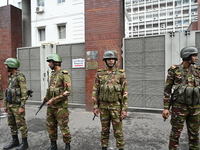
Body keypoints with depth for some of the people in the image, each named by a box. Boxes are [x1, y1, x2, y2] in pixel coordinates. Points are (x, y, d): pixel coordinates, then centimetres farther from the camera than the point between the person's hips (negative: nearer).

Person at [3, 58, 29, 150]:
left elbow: (24, 92, -22)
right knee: (12, 124, 15)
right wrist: (5, 105, 19)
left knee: (21, 124, 0)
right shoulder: (11, 77, 13)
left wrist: (22, 107, -24)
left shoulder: (20, 77, -17)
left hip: (18, 105, -9)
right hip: (11, 105, 9)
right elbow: (8, 92, 19)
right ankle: (15, 141, 30)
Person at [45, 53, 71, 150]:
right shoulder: (52, 74, 12)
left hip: (60, 106, -8)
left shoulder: (64, 74, -14)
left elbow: (67, 91, -20)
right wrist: (47, 96, 7)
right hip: (50, 106, 8)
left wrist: (53, 100, -18)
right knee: (50, 126, 16)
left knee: (64, 127, 3)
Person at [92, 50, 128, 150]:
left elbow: (125, 93, -5)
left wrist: (124, 109, -9)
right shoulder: (99, 74, 2)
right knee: (104, 129, 13)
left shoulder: (121, 74, -4)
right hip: (103, 106, 2)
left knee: (118, 130, 6)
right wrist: (95, 106, -1)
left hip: (116, 106, -2)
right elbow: (95, 91, 3)